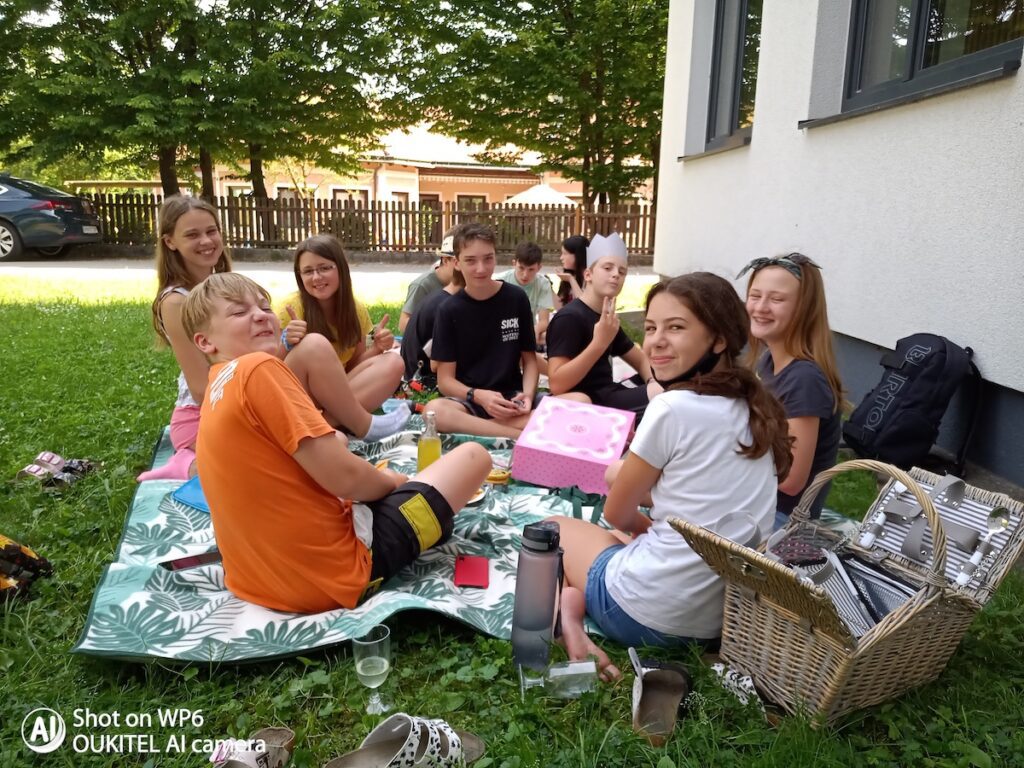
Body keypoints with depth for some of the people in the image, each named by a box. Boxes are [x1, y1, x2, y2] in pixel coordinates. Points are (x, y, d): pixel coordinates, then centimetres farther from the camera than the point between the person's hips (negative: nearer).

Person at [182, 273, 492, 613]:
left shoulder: (218, 391, 11)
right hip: (333, 569, -9)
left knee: (334, 440, 35)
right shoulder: (258, 368, -19)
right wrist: (390, 482, -1)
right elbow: (343, 477, -21)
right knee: (474, 455, 2)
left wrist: (377, 481, 9)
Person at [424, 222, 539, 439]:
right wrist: (478, 396, -22)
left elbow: (529, 358, 8)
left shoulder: (517, 299, 2)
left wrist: (527, 395, -13)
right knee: (435, 410, -37)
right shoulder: (449, 309, -1)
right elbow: (445, 379, -2)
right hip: (469, 400, 0)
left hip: (512, 399, 1)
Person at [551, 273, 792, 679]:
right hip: (731, 614, 7)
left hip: (651, 615, -7)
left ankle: (566, 605, -3)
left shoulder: (674, 407, -20)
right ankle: (575, 599, 4)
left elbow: (617, 513, -5)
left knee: (555, 526, 21)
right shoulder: (754, 408, 3)